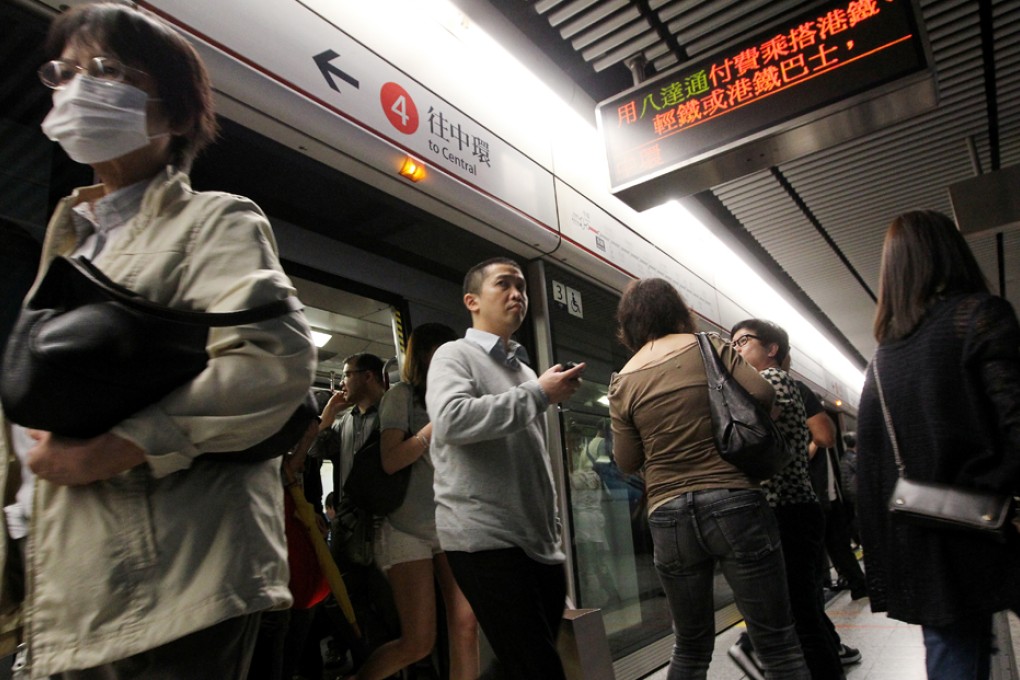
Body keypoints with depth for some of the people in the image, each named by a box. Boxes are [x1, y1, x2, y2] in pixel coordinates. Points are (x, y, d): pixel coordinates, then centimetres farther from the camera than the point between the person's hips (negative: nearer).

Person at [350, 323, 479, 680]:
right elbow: (390, 461, -13)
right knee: (418, 642, -3)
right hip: (409, 529, -5)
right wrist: (439, 423, -18)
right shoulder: (402, 395, -2)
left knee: (466, 627, -6)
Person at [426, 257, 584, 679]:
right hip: (485, 540, -7)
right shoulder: (455, 355, -2)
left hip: (539, 542, 7)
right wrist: (539, 394, -17)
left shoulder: (525, 370, 19)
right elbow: (451, 421, -24)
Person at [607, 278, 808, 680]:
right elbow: (762, 394, -7)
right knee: (777, 643, 6)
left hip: (668, 516, 3)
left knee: (690, 646, 17)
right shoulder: (707, 346, 1)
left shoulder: (623, 381, 5)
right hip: (734, 501, -2)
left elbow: (627, 462, 6)